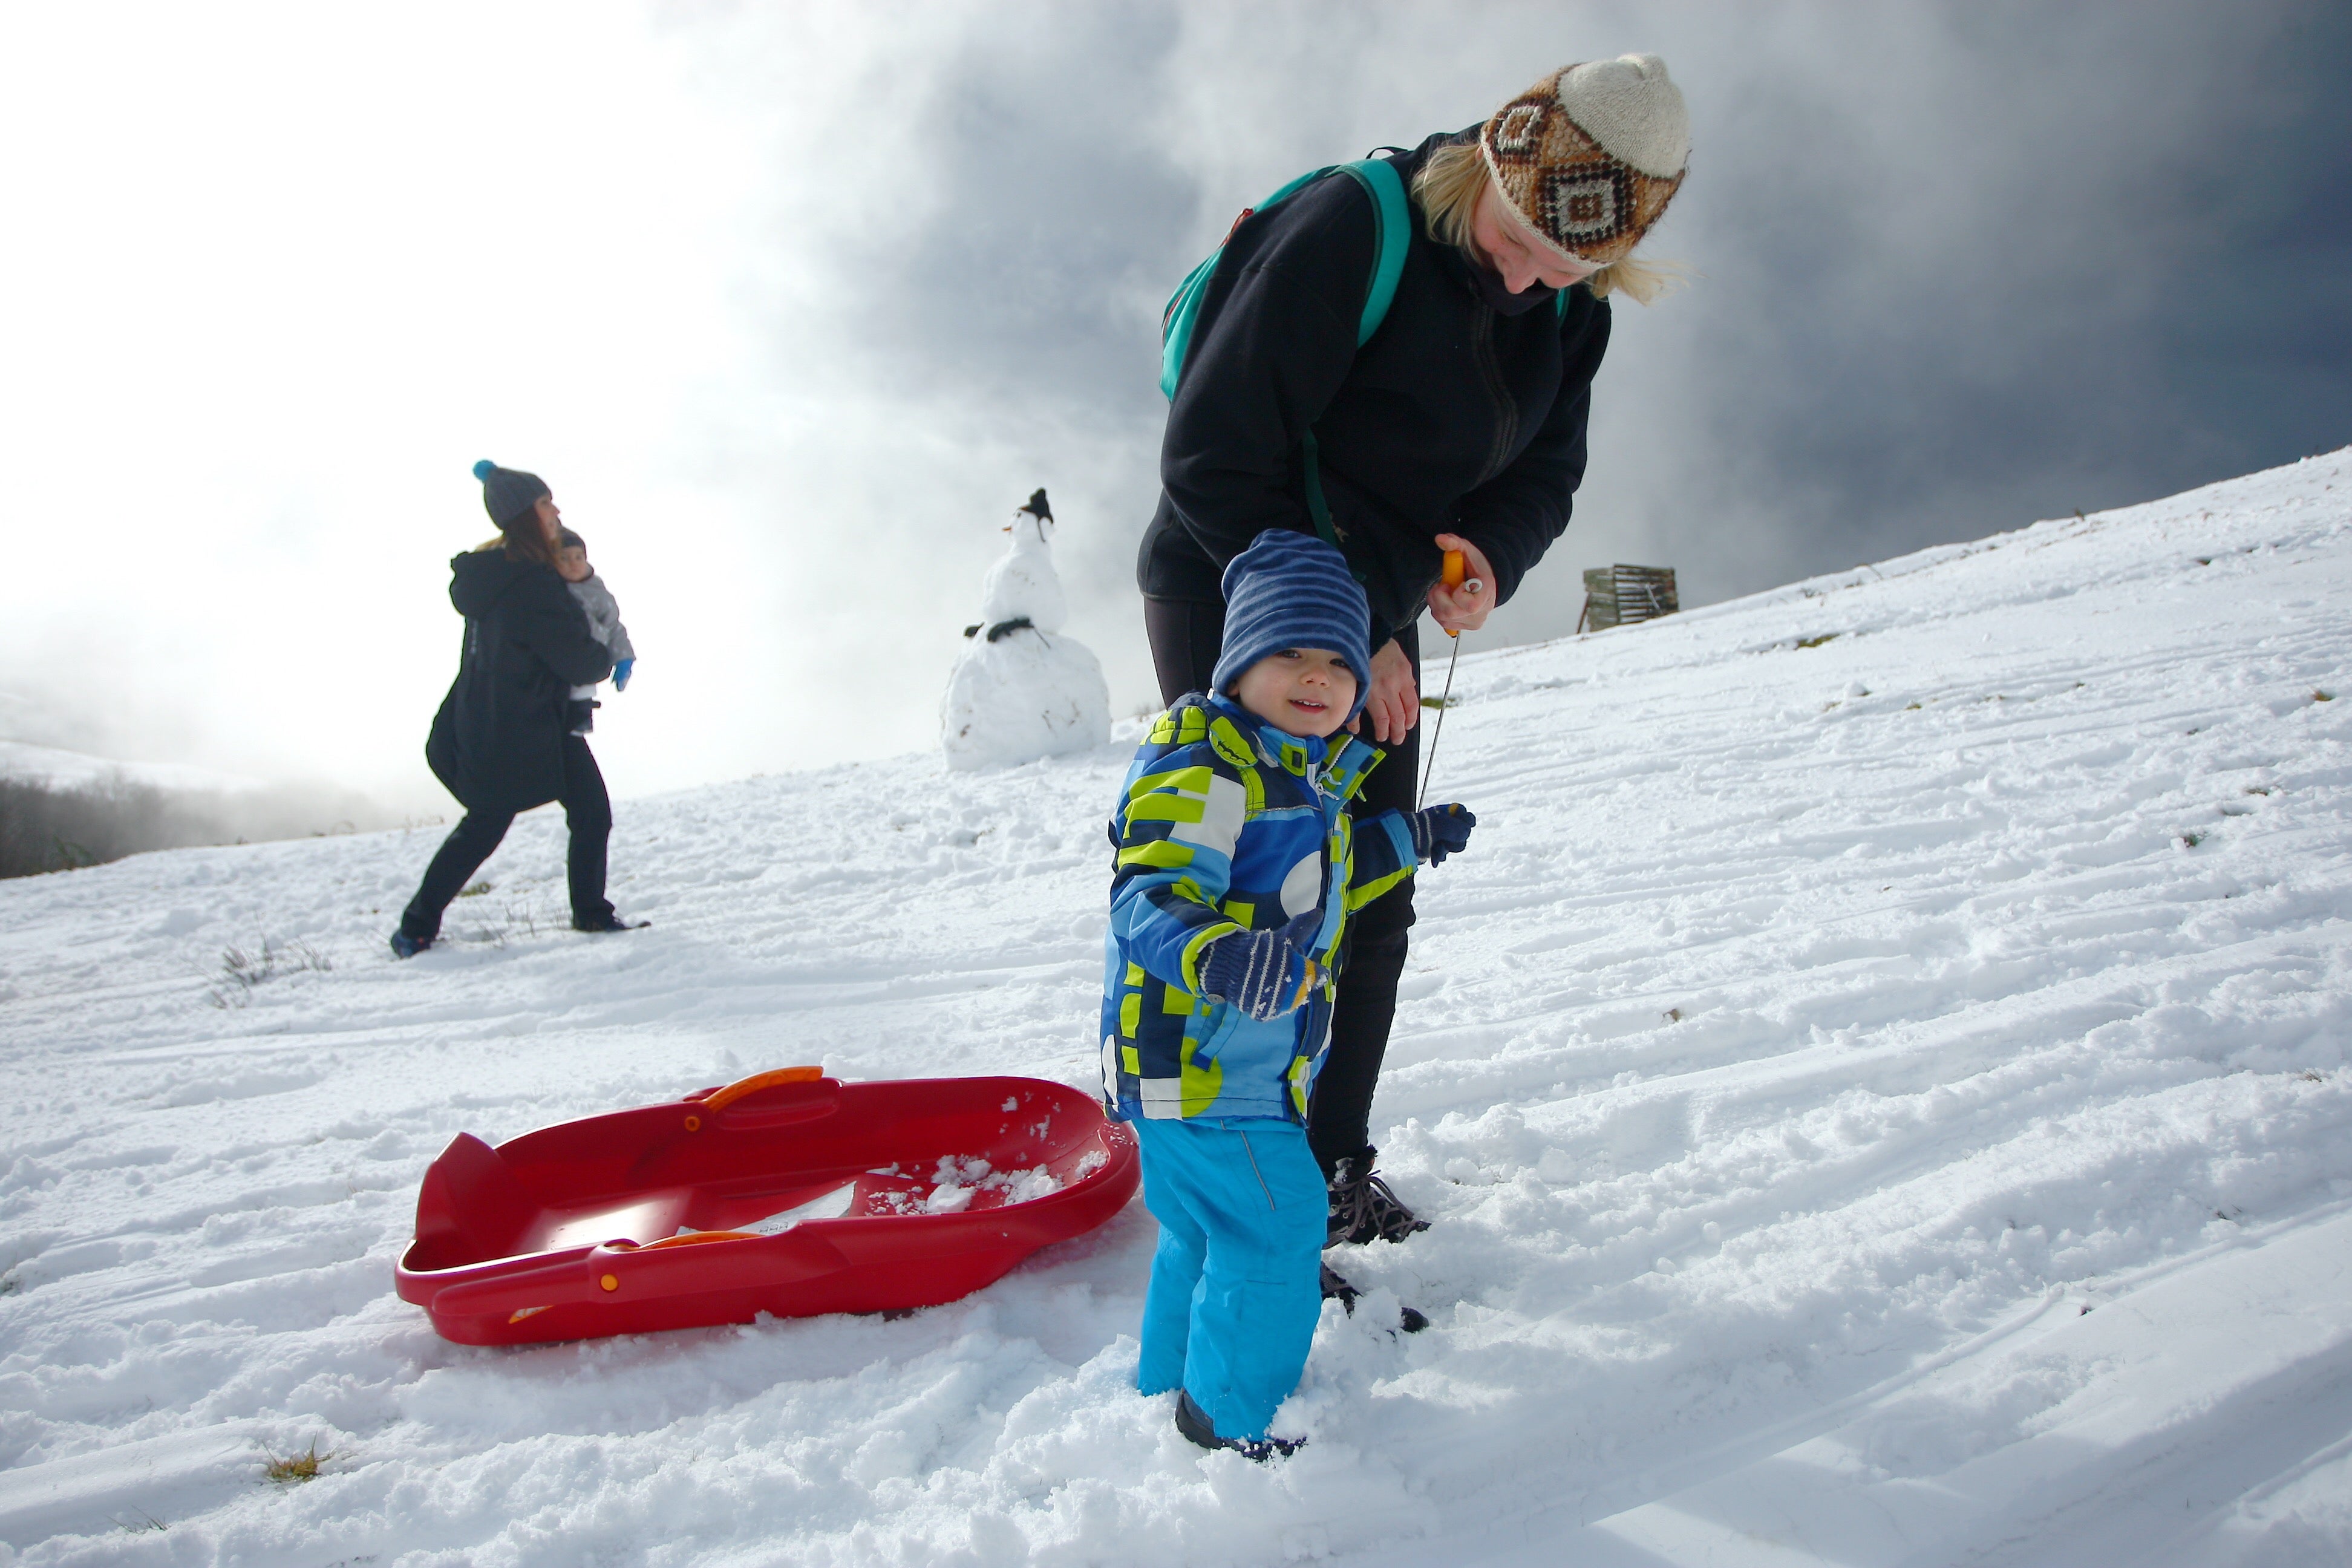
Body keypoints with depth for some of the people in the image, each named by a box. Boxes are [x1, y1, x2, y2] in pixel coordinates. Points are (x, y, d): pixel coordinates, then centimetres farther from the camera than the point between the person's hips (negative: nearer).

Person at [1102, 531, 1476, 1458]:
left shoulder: (1310, 774, 12)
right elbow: (1150, 894, -32)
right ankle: (1225, 1419, 13)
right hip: (1195, 1060, -10)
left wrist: (1408, 842, 30)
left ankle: (1169, 1385, 42)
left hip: (1247, 1064, 10)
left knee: (1208, 1228, 23)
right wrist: (1213, 953, -51)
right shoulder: (1206, 764, -20)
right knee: (1276, 1226, -5)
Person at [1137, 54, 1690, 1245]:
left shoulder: (1572, 312, -3)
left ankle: (1336, 1164, 21)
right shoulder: (1352, 228, -23)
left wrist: (1489, 557, -19)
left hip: (1372, 615, 7)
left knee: (1372, 899, 7)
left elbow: (1542, 476, 6)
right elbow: (1212, 454, -24)